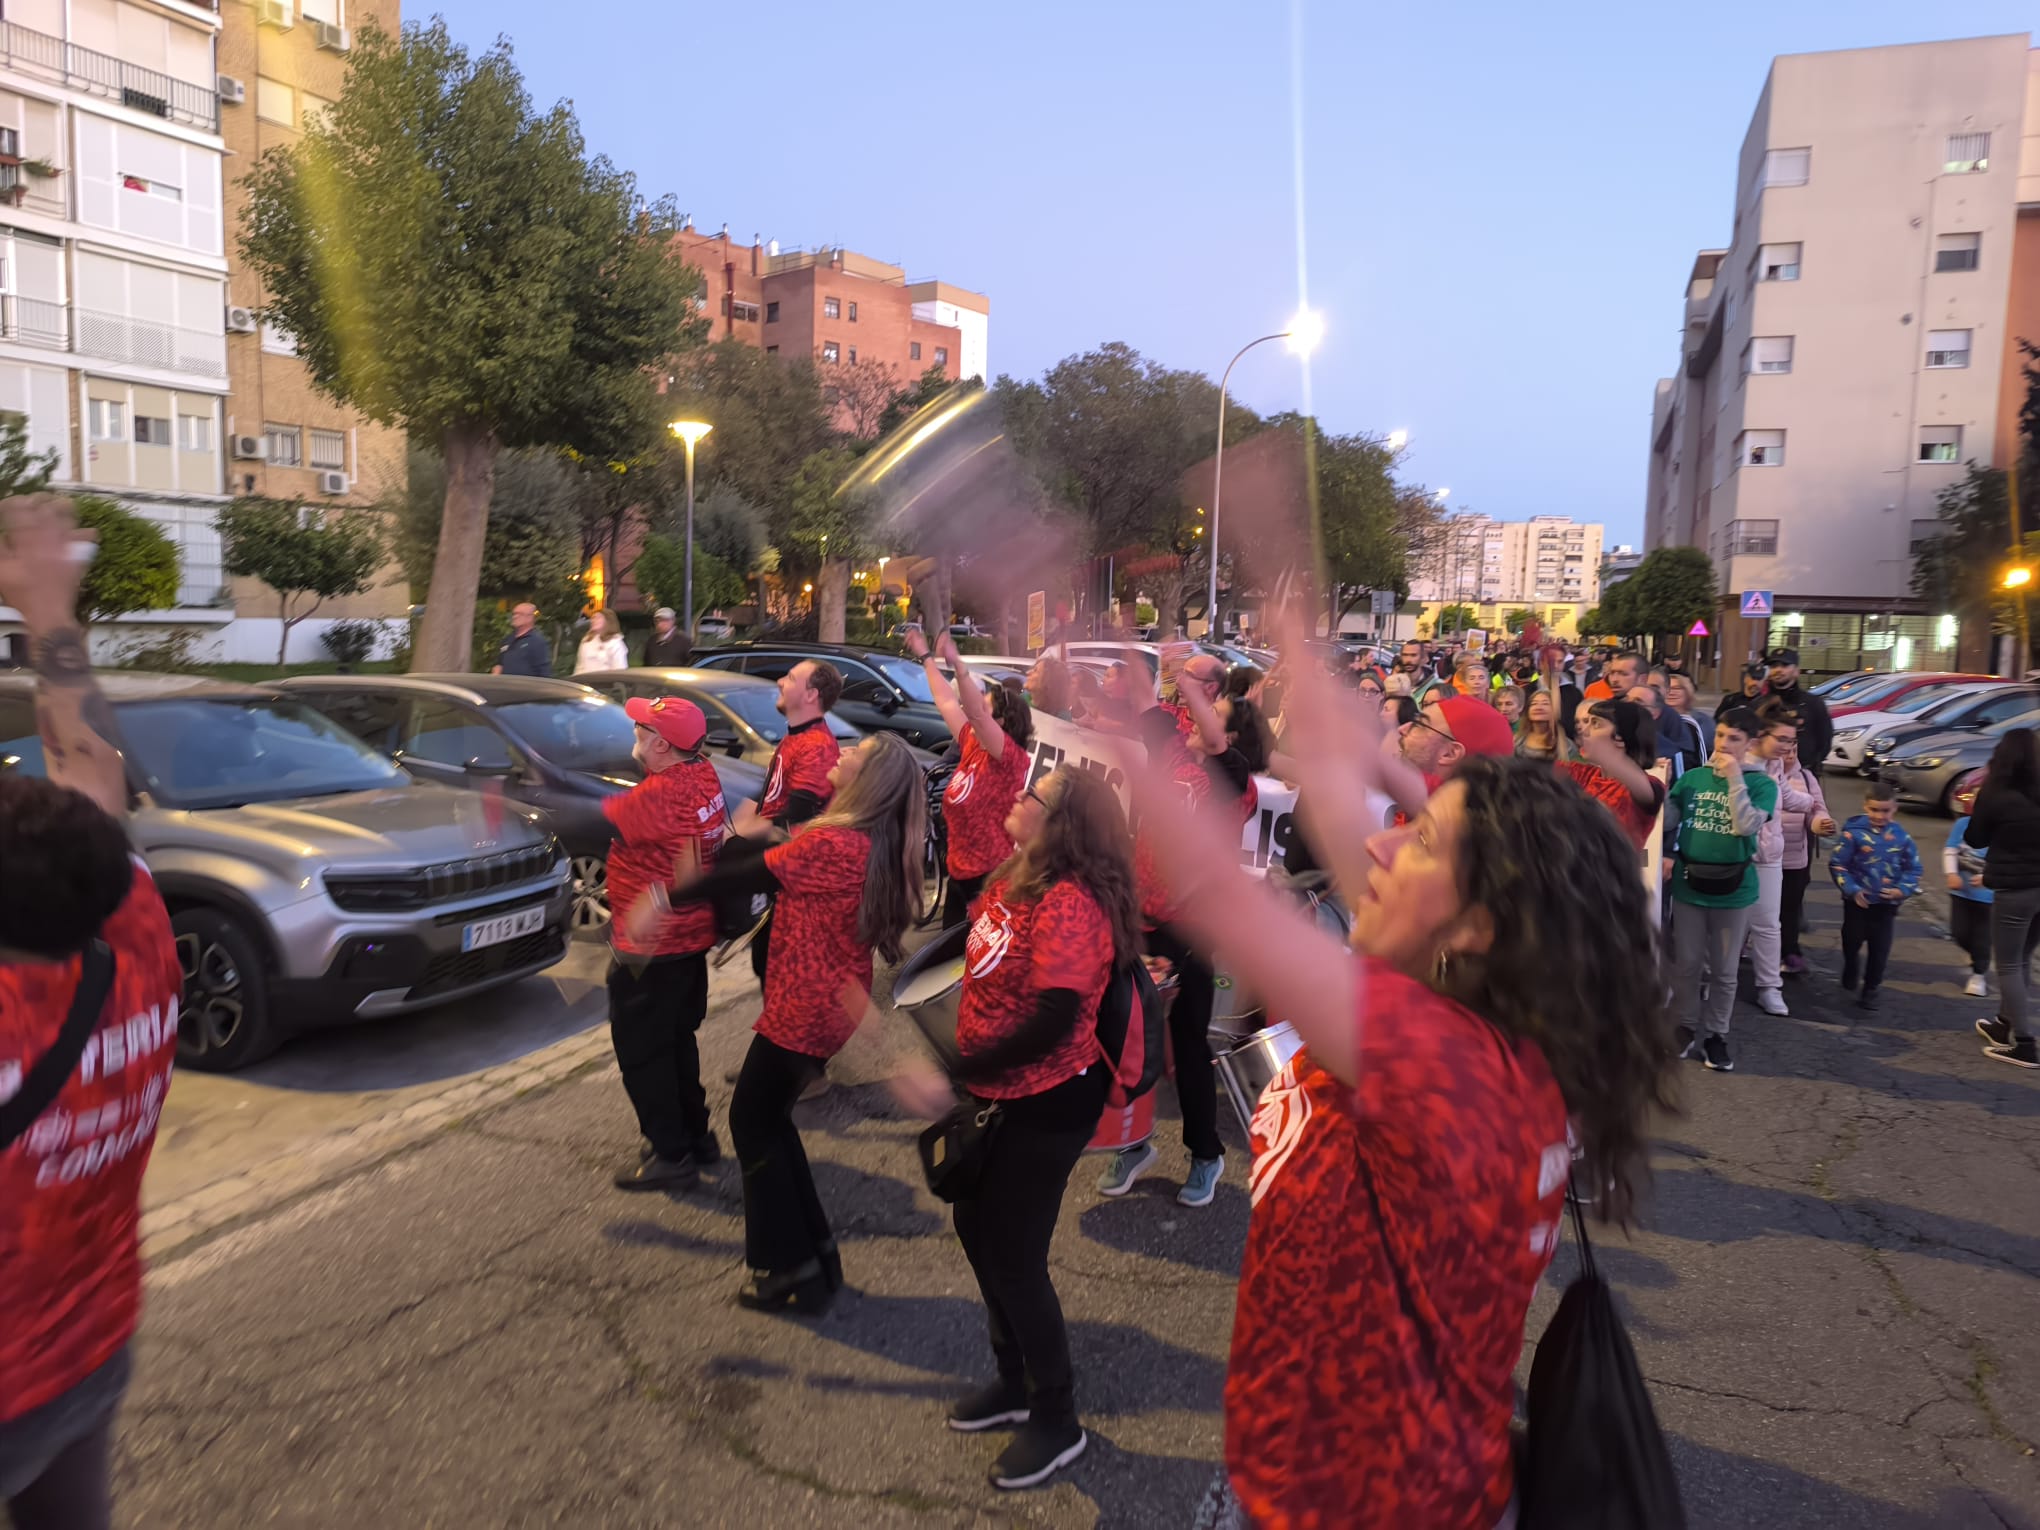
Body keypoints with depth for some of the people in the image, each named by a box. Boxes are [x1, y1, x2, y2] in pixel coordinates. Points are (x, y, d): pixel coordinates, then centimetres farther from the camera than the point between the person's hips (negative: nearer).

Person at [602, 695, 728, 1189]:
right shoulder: (702, 775, -1)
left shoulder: (658, 795, -26)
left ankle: (670, 1153, 13)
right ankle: (695, 1136, 33)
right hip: (692, 936, 9)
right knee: (676, 1042, 22)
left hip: (650, 947, -9)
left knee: (641, 1051, 5)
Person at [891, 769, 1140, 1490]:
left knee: (1014, 1256, 3)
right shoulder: (1015, 880, 2)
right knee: (978, 1229, 20)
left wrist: (955, 1076, -28)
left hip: (1046, 1102, -9)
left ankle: (1056, 1419, 26)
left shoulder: (1069, 902, -26)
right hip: (1000, 1092, 9)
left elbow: (1054, 1020, -31)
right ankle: (1017, 1381, 42)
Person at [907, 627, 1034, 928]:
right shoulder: (972, 747, 7)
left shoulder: (1012, 757, -14)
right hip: (960, 872, 9)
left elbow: (974, 712, -30)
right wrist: (926, 657, 19)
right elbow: (947, 702, 15)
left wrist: (957, 664, -40)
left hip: (992, 876, -9)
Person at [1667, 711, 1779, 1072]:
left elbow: (1746, 825, -21)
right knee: (1687, 965, 10)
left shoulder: (1761, 784, -6)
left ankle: (1716, 1034, 24)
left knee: (1724, 971, 10)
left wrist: (1734, 777, -20)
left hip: (1734, 889, -2)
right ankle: (1688, 1026, 27)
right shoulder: (1692, 777, 1)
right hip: (1688, 884, 2)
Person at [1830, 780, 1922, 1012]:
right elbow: (1838, 864, -10)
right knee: (1852, 941, 15)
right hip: (1858, 901, -2)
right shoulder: (1853, 832, -14)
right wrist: (1851, 889, -18)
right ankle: (1849, 972, 42)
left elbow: (1913, 868, 5)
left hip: (1887, 903, 2)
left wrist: (1903, 889, -10)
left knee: (1880, 949, 5)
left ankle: (1871, 989, 17)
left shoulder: (1901, 836, -3)